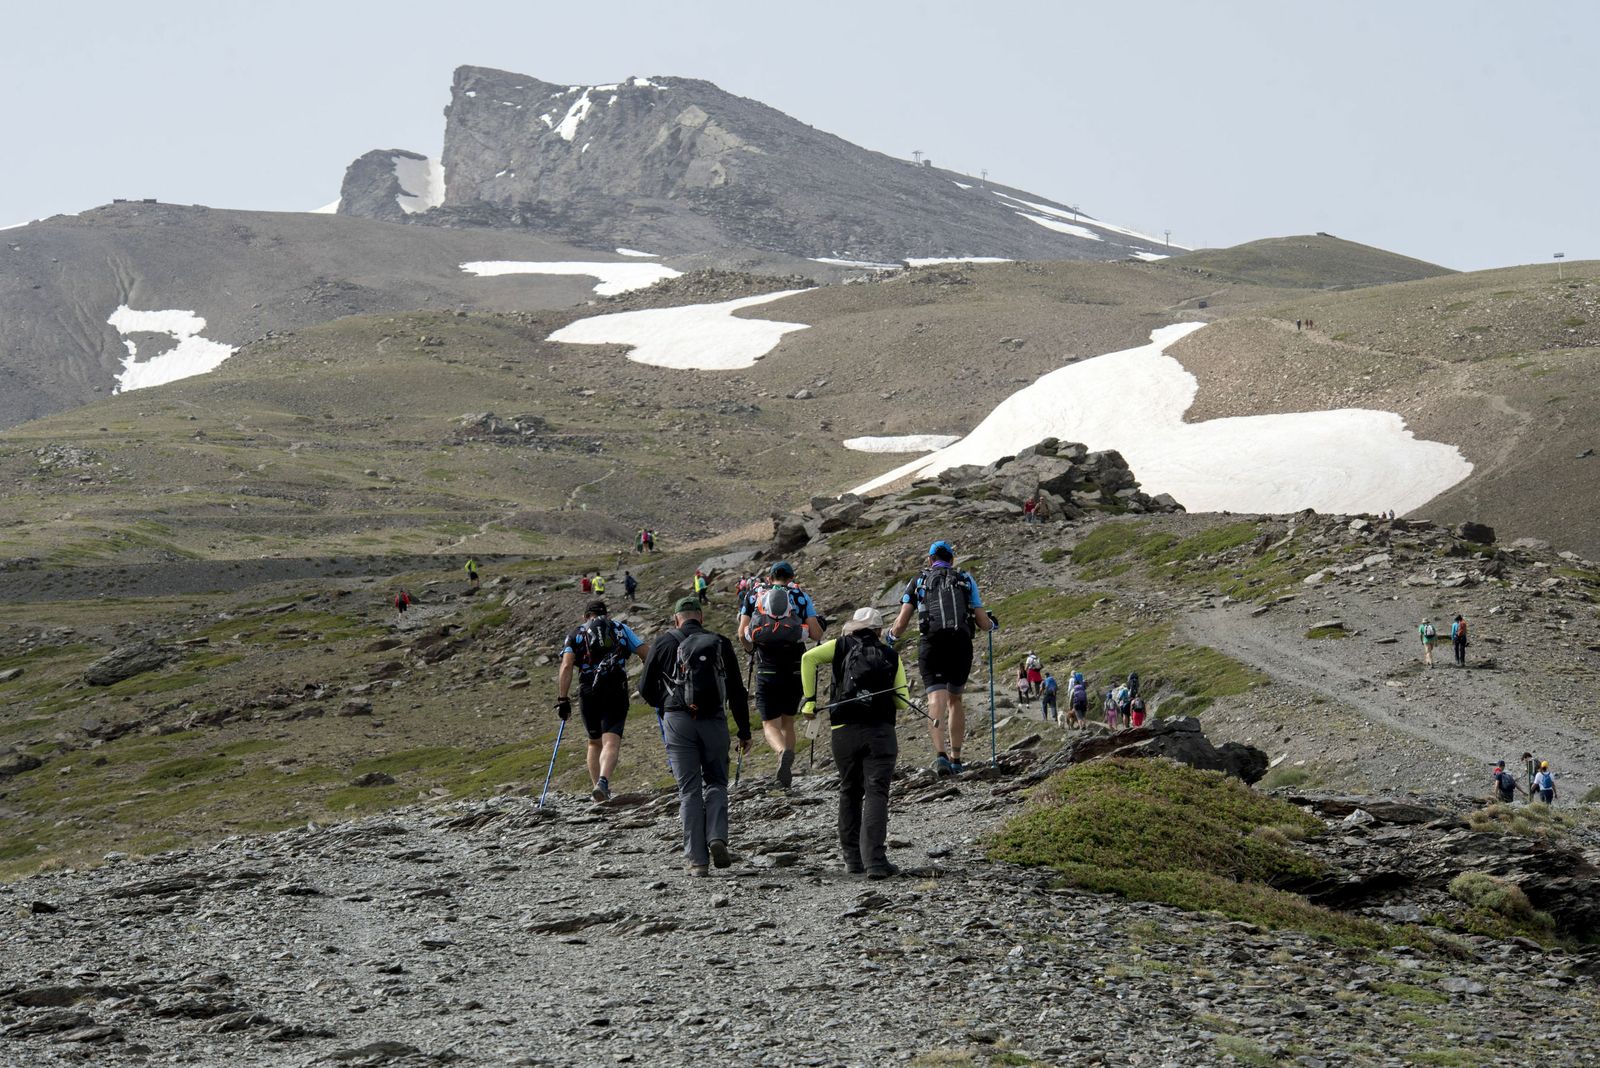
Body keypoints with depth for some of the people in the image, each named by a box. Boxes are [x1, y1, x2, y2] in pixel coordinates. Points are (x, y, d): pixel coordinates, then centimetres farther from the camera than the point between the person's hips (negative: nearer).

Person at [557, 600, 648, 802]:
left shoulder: (575, 635, 16)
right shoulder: (621, 629, 18)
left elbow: (566, 667, 0)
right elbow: (646, 655, 10)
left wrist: (562, 699, -4)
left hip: (588, 693, 1)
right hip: (617, 691, -1)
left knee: (595, 742, 20)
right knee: (611, 742, -12)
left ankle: (600, 792, 17)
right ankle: (603, 782, -37)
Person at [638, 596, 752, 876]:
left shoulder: (664, 643, 6)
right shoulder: (720, 643, 8)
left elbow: (646, 688, 9)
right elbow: (737, 691, 7)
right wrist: (744, 732, 13)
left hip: (678, 721, -1)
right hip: (714, 720, 1)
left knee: (689, 789, 3)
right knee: (715, 782, 15)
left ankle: (697, 859, -1)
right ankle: (717, 838, -8)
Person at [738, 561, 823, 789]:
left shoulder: (754, 594, 10)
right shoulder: (801, 596, 8)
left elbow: (742, 635, 3)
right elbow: (816, 634, 0)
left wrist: (752, 649, 23)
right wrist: (818, 626, 23)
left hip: (766, 668, -1)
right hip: (795, 667, 1)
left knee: (770, 724, 2)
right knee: (788, 720, 19)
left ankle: (783, 752, -29)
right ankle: (787, 771, 15)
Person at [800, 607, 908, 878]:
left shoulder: (843, 646, 8)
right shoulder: (891, 657, 9)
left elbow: (809, 658, -7)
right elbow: (903, 703, 5)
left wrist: (809, 699, -3)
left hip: (844, 732, 1)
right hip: (881, 732, -1)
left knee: (849, 793, 16)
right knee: (876, 794, -4)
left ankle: (852, 858, 18)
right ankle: (875, 860, -17)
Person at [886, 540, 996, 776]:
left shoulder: (918, 582, 15)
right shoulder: (966, 581, 18)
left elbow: (901, 623, 8)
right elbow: (983, 623, 15)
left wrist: (891, 636, 30)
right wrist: (993, 624, 39)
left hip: (933, 645, -2)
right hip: (962, 646, 2)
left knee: (936, 700, -10)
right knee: (955, 700, 18)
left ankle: (941, 754, -30)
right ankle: (956, 758, 20)